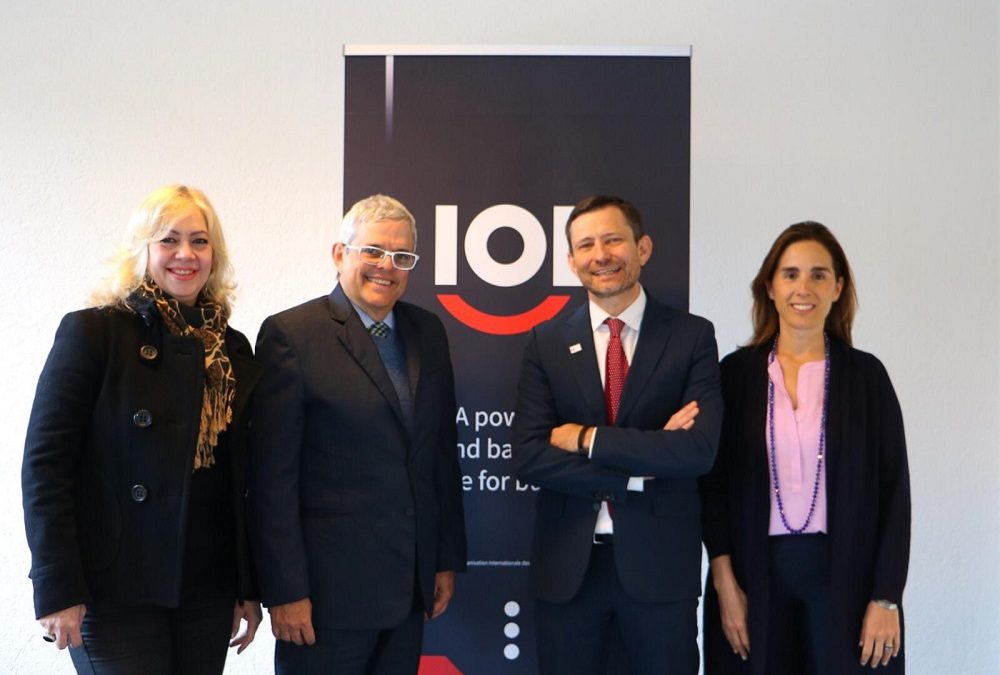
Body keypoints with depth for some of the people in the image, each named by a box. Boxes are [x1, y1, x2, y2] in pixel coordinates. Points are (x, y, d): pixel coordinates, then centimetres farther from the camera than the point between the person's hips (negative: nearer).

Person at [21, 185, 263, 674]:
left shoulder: (233, 349, 8)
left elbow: (241, 479, 11)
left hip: (209, 591, 5)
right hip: (113, 592, -4)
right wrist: (57, 589, -13)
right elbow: (44, 463, -9)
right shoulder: (93, 332, -6)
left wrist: (250, 588, 10)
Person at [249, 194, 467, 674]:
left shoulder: (429, 333, 9)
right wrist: (285, 591, -13)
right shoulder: (291, 334, -9)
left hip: (411, 587, 6)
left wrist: (448, 559, 12)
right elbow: (273, 477, -11)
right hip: (328, 589, -5)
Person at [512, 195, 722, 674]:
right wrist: (644, 463, -13)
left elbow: (700, 450, -14)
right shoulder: (546, 342, 2)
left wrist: (587, 439, -13)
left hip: (660, 562, -1)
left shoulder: (692, 336, -2)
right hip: (566, 564, 1)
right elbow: (529, 457, -8)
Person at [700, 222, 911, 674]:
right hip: (755, 572, 1)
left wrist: (885, 599, -5)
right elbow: (713, 482, 2)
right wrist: (725, 583, -5)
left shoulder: (865, 374, 0)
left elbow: (894, 491, 0)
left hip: (845, 573, 0)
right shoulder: (736, 372, 1)